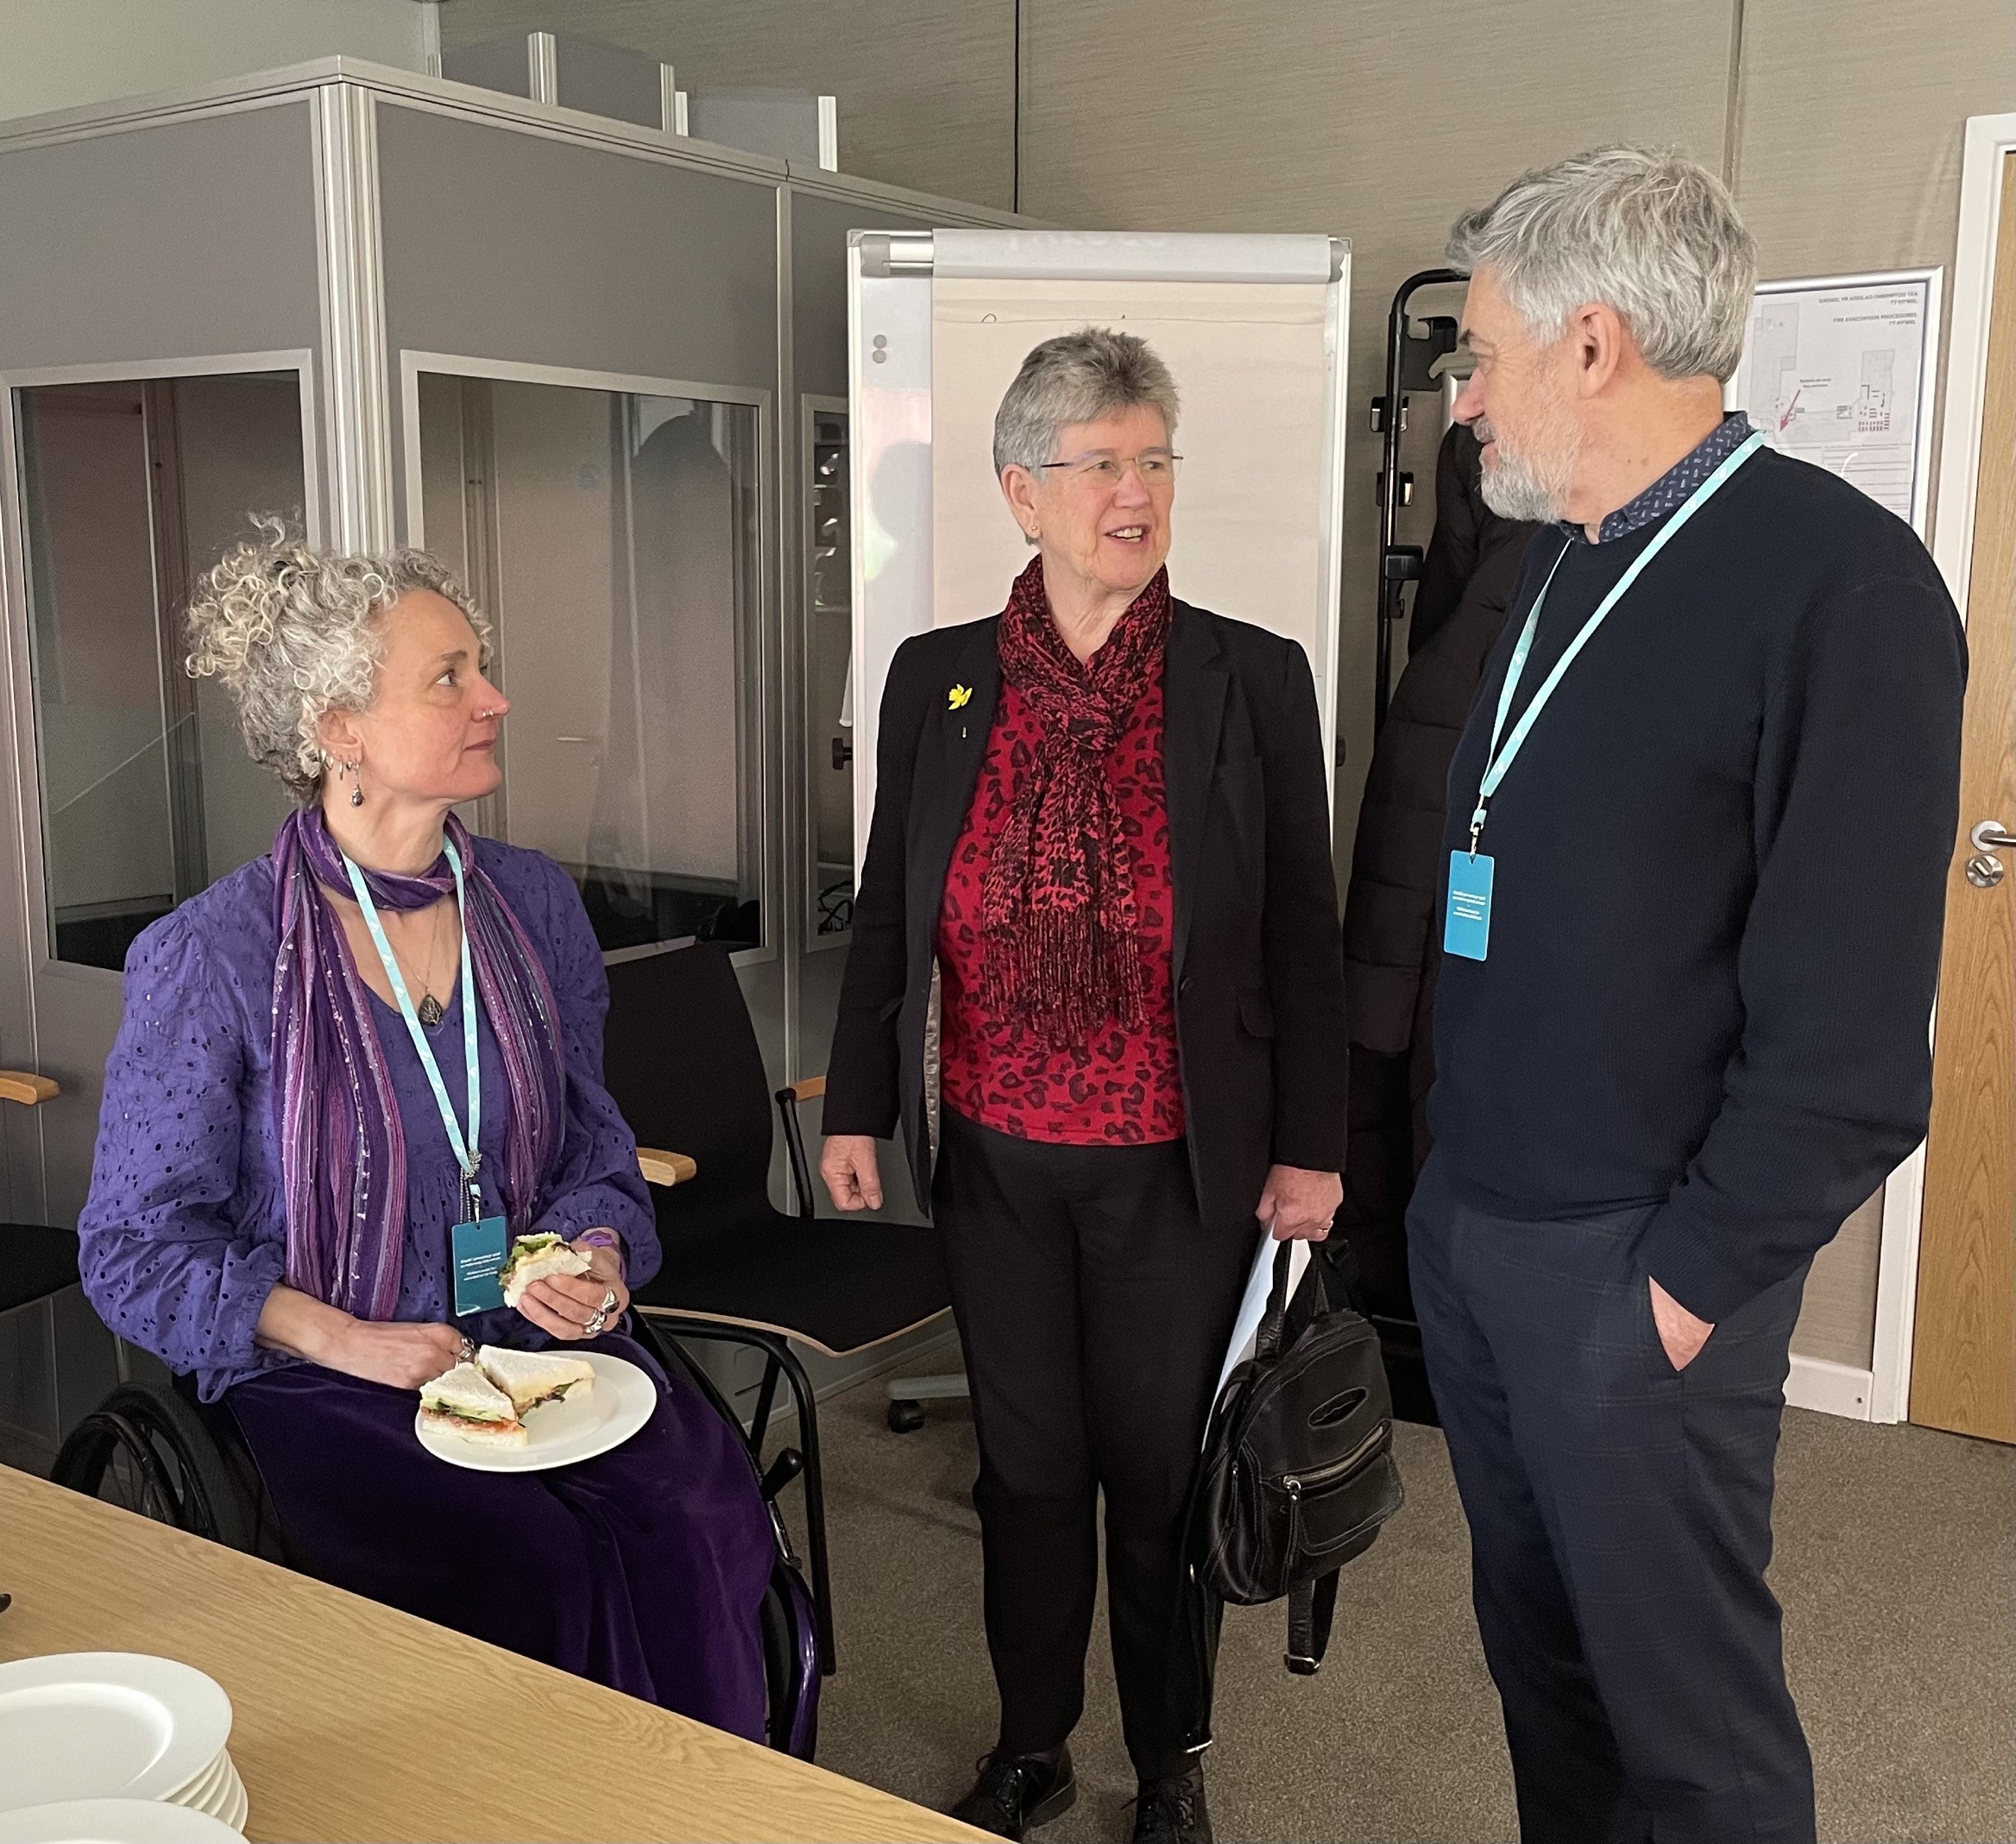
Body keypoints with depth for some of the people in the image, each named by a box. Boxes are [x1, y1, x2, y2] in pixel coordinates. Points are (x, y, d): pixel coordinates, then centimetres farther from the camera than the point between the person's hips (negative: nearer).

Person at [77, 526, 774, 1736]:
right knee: (534, 1566, -28)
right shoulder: (213, 958, -10)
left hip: (534, 1350, 4)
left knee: (699, 1515, -22)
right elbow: (136, 1248, -5)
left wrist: (600, 1251, -6)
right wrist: (343, 1339, -15)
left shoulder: (534, 905, 5)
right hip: (319, 1383, -4)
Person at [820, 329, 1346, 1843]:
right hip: (994, 1159, 2)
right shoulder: (937, 681, 0)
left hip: (1177, 1166, -2)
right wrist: (858, 1108, 5)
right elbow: (889, 909, 7)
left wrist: (1309, 1146, -3)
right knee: (1025, 1462, 15)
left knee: (1160, 1466, 11)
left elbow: (1303, 934, -3)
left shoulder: (1253, 681, -6)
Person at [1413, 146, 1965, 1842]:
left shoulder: (1838, 580, -15)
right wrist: (1448, 1168, 13)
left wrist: (1696, 1275, -15)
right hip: (1466, 1224, 8)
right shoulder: (1554, 571, 11)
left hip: (1633, 1270, -7)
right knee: (1535, 1642, 19)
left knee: (1685, 1706, 7)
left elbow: (1852, 1014, -18)